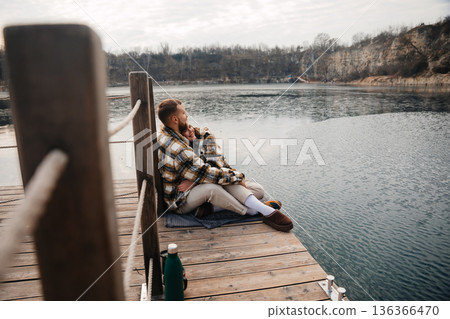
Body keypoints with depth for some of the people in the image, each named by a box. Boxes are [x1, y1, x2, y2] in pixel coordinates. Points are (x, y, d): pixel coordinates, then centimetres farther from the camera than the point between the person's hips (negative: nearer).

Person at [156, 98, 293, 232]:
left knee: (227, 175, -13)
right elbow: (207, 174, -26)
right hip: (179, 202, -9)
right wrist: (238, 177, -14)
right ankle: (250, 211, -13)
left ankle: (267, 211, -22)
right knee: (211, 188, -37)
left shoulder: (164, 136, 2)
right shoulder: (177, 149, -30)